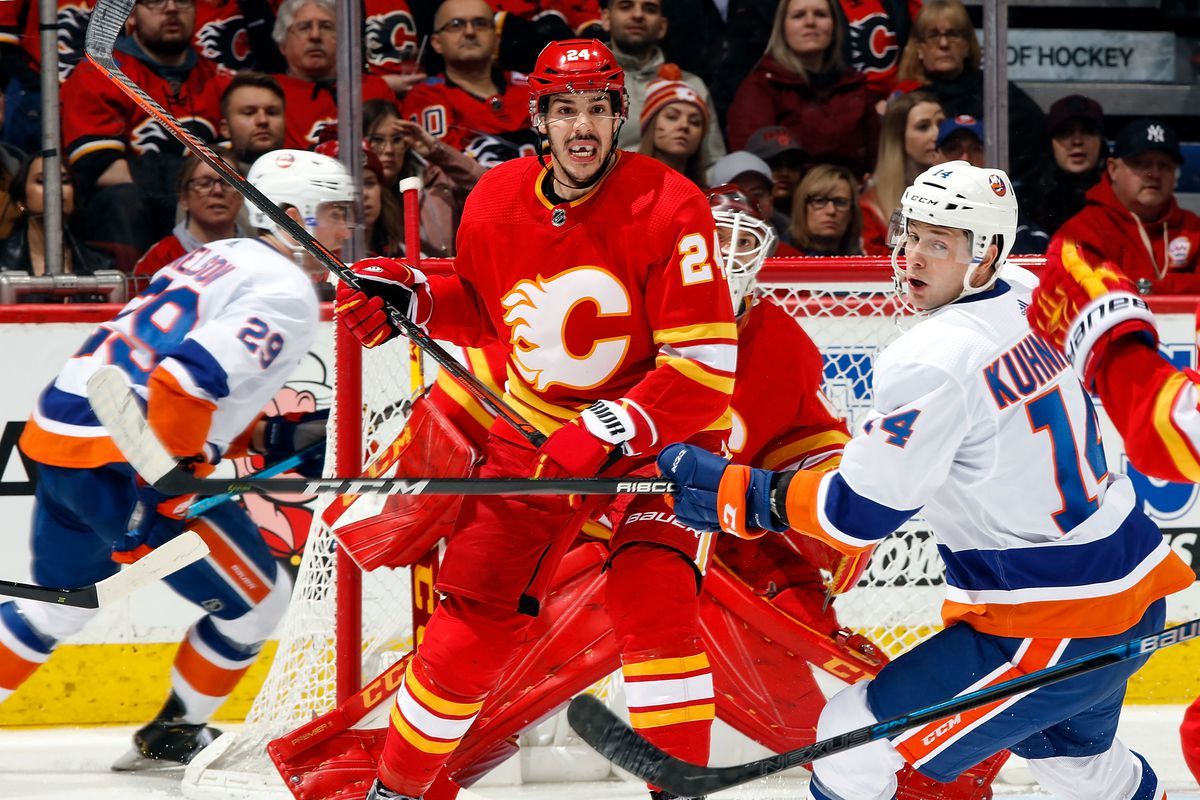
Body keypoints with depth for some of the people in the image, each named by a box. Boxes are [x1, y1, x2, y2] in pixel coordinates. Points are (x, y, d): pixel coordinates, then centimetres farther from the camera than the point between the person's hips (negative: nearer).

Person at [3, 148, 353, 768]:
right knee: (256, 596, 6)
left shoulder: (217, 259, 21)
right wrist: (163, 495, -18)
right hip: (119, 464, -9)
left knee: (56, 608, 27)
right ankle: (171, 735, 17)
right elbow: (185, 381, -23)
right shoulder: (285, 294, -9)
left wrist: (272, 436, 19)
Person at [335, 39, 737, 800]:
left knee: (654, 602, -24)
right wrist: (410, 299, -4)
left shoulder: (668, 208, -22)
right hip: (537, 428, 4)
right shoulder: (496, 204, -7)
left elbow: (706, 365, -24)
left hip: (662, 432, -4)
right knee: (471, 623, 3)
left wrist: (612, 432, -32)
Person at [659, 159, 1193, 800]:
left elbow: (858, 512, -19)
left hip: (1054, 627, -10)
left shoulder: (935, 360, -21)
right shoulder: (1020, 309, 4)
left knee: (857, 739, -6)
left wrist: (739, 493, -10)